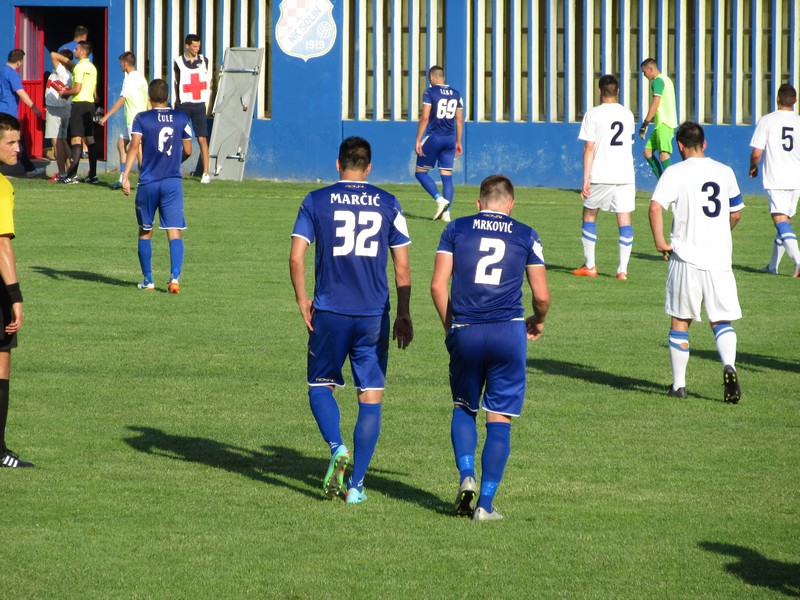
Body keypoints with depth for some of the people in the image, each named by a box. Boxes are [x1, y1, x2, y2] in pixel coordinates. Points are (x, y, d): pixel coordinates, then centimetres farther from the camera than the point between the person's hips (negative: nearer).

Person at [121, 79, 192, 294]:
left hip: (148, 183, 0)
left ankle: (148, 280, 19)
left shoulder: (141, 119, -2)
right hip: (173, 183, 0)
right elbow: (188, 151, 9)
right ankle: (175, 276, -22)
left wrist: (125, 176, -19)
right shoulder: (181, 118, 4)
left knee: (145, 232, 15)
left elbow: (134, 146, -14)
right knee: (174, 233, -3)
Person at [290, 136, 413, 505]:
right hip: (374, 316, 1)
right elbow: (402, 267, 5)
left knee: (320, 387, 17)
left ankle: (337, 448, -9)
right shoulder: (388, 205, 4)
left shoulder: (316, 201, 1)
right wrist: (403, 315, 13)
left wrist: (302, 299, 8)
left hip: (329, 313, -1)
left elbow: (296, 257, -5)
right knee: (371, 398, 6)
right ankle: (356, 485, 2)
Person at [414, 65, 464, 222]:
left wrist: (418, 140, -7)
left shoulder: (430, 92, -7)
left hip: (433, 137, -5)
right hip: (450, 139, 5)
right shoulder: (456, 94, 8)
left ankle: (440, 200, -11)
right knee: (447, 176, 6)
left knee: (421, 172, 7)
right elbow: (459, 120, 10)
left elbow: (425, 118, -12)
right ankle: (446, 212, -1)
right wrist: (458, 142, 18)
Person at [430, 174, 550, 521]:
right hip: (508, 332, -1)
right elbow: (541, 296, 4)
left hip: (465, 332, 1)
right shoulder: (526, 236, 6)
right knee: (499, 419, 5)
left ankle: (466, 476, -2)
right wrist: (538, 322, 25)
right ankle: (485, 503, 2)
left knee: (463, 408, 20)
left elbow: (438, 285, 1)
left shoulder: (456, 229, 7)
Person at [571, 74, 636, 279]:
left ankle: (589, 266, 15)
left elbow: (589, 147, -9)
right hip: (625, 176, 3)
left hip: (600, 175, -3)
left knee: (589, 214, 14)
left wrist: (586, 179, -8)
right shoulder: (627, 115, 9)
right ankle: (623, 269, -4)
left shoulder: (593, 114, -5)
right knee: (624, 219, 1)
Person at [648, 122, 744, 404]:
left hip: (686, 257, -2)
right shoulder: (725, 172, 8)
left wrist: (660, 241, -9)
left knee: (680, 322, 11)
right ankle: (729, 365, -21)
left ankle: (678, 384, 13)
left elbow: (656, 206, -20)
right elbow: (735, 214, 17)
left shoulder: (675, 173, -5)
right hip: (720, 259, 3)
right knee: (722, 321, 7)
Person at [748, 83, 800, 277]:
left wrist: (753, 167, 14)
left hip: (775, 180, -5)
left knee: (781, 221, -12)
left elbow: (756, 153, -7)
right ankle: (773, 265, 23)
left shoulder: (766, 120, -5)